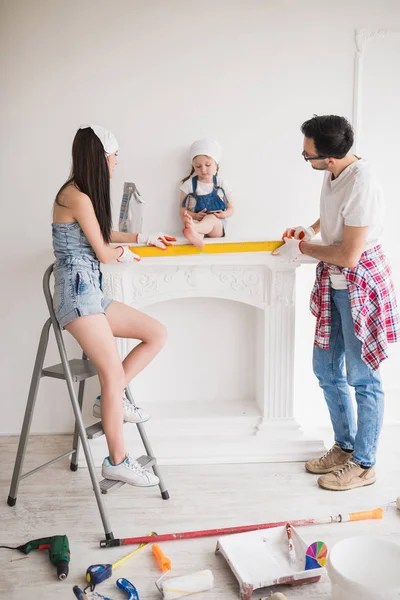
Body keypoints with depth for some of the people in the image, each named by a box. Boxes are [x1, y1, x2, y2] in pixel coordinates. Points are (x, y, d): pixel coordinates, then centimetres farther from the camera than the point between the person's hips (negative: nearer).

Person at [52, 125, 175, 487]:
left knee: (157, 334, 5)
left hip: (91, 293, 9)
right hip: (77, 294, -9)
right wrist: (123, 252, 14)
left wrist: (143, 238, 40)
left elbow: (103, 235, 34)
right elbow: (103, 252, -8)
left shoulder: (84, 194, 17)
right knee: (113, 373, -12)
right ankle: (117, 462, 0)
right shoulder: (77, 196, -12)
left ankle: (110, 401, 9)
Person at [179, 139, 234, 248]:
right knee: (186, 219, -35)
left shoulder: (221, 184, 11)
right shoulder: (189, 185, 8)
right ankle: (196, 236, -70)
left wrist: (224, 214, -8)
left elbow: (231, 208, 16)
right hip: (197, 220, 0)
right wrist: (195, 215, -15)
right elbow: (182, 210, 6)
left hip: (217, 225, 0)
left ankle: (193, 228, -70)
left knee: (211, 218, -35)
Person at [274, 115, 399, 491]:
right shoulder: (334, 174, 1)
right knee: (326, 369, 15)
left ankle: (363, 464, 19)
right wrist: (311, 229, 10)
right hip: (332, 282, 9)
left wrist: (302, 249, -11)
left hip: (360, 283, -9)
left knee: (362, 377, 3)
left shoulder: (361, 185, -25)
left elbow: (349, 255, -23)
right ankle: (345, 447, 32)